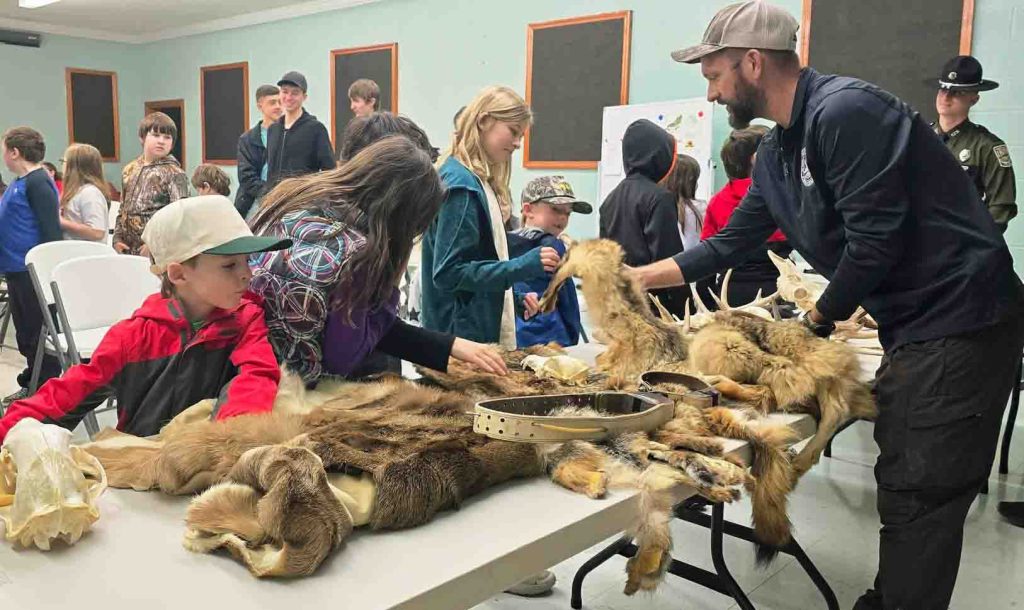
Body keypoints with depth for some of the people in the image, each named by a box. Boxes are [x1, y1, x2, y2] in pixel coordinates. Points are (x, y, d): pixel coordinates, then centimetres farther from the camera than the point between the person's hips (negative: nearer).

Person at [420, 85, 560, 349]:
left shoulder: (481, 181, 11)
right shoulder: (460, 183, -17)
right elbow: (448, 273, -22)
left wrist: (515, 296, 11)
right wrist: (521, 266, -25)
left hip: (482, 328, 9)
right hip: (462, 334, -9)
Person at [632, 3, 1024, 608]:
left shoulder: (845, 111, -20)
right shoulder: (776, 152, 9)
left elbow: (875, 244, -23)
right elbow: (731, 243, 16)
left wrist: (819, 319, -7)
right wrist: (634, 277, 15)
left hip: (959, 322, -9)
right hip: (911, 327, 9)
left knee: (922, 496, -2)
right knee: (899, 483, 17)